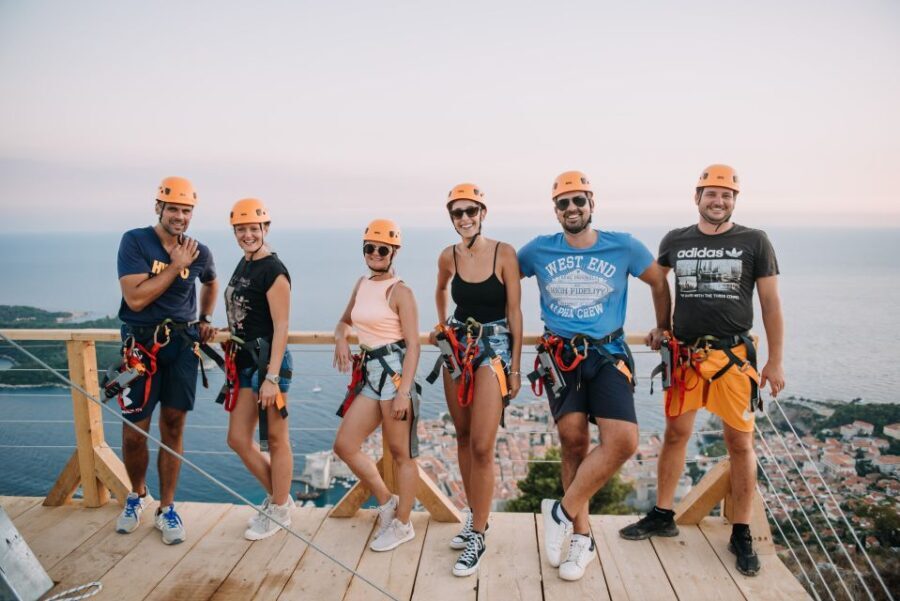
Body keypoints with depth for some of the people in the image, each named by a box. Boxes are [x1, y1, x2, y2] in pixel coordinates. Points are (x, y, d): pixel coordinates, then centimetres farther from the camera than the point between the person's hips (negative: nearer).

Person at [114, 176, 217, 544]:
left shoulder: (199, 252, 4)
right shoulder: (135, 241, -7)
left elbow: (210, 283, 27)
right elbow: (136, 298, -17)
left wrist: (206, 319, 16)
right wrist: (176, 266, -17)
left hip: (183, 344, 3)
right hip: (141, 344, -2)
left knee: (173, 429, 6)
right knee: (134, 432, 3)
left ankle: (166, 508, 19)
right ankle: (137, 495, 31)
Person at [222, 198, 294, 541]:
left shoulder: (274, 271, -14)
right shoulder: (243, 263, 12)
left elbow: (281, 327, -18)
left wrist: (272, 377, -21)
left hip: (269, 361, -9)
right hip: (245, 361, 9)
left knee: (276, 440, 5)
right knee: (238, 439, 13)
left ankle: (279, 510, 22)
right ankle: (278, 496, 31)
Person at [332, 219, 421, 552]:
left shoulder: (400, 291, -9)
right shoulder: (361, 285, 13)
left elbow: (413, 345, -13)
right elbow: (344, 321, 28)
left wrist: (404, 392, -20)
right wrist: (341, 338, 4)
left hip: (394, 371, -8)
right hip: (369, 372, 8)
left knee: (400, 453, 4)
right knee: (344, 445, 10)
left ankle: (402, 524, 22)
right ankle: (387, 501, 29)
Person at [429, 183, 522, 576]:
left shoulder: (504, 253, -9)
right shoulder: (448, 257, 2)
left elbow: (514, 312, -8)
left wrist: (516, 367, -8)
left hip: (494, 349, -4)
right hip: (456, 349, 5)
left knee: (482, 447, -9)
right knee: (463, 438, 12)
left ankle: (477, 536, 4)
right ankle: (475, 516, 30)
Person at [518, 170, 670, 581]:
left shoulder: (623, 247, 1)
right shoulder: (538, 250, 2)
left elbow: (659, 282, 15)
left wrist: (662, 327, 20)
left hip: (608, 354, 0)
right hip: (561, 356, 0)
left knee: (624, 440, -17)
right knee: (573, 439, -5)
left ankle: (563, 512, 0)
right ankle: (581, 536, 13)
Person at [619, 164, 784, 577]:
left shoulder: (755, 242, 1)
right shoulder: (675, 241, 6)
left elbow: (771, 305, 2)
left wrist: (775, 361, 0)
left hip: (734, 354, -2)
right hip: (685, 354, 2)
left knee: (740, 442, 2)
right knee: (675, 434, 7)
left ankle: (741, 533, 16)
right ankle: (663, 516, 22)